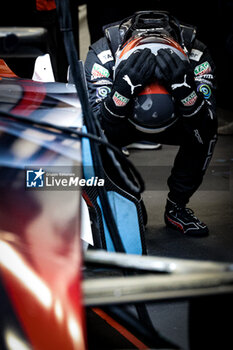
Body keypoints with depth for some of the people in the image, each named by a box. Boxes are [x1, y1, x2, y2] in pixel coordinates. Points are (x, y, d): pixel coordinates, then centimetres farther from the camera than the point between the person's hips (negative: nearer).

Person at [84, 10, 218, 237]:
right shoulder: (102, 54, -36)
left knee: (205, 131, -29)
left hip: (175, 120, 1)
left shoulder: (196, 55, -34)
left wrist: (184, 88, -54)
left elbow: (203, 132, -37)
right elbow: (99, 132, -40)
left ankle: (176, 207, -7)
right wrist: (125, 88, -57)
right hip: (120, 123, -1)